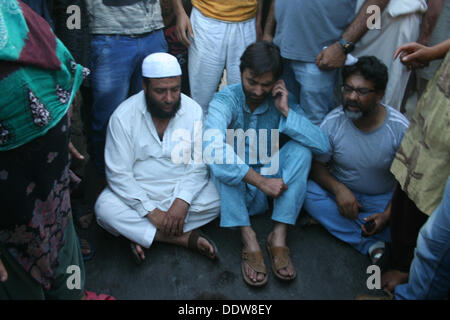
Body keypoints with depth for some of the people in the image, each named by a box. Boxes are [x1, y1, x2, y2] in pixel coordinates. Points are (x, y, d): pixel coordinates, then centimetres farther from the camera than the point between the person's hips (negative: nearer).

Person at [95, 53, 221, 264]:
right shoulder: (123, 117, -14)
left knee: (218, 199, -24)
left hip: (182, 189, 2)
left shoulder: (193, 111, -8)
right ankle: (185, 238, -24)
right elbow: (119, 174, -15)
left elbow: (198, 166, -8)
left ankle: (142, 233, -20)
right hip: (137, 191, -1)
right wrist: (151, 211, -23)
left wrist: (182, 201, -25)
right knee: (105, 209, -29)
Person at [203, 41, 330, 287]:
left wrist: (286, 111, -24)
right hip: (234, 190, -2)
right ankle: (249, 240, -34)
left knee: (301, 147, -20)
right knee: (221, 156, -29)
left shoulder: (281, 102, -5)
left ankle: (279, 236, -25)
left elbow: (323, 145, -17)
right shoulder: (225, 100, -15)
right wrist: (261, 181, -36)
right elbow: (211, 148, -37)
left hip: (270, 190, 3)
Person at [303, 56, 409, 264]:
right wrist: (338, 189, -26)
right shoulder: (333, 122, -14)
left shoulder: (400, 128, -16)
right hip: (341, 193, 2)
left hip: (382, 200, -2)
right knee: (308, 192, -28)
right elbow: (317, 165, -7)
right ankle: (372, 245, -23)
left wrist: (388, 215, -23)